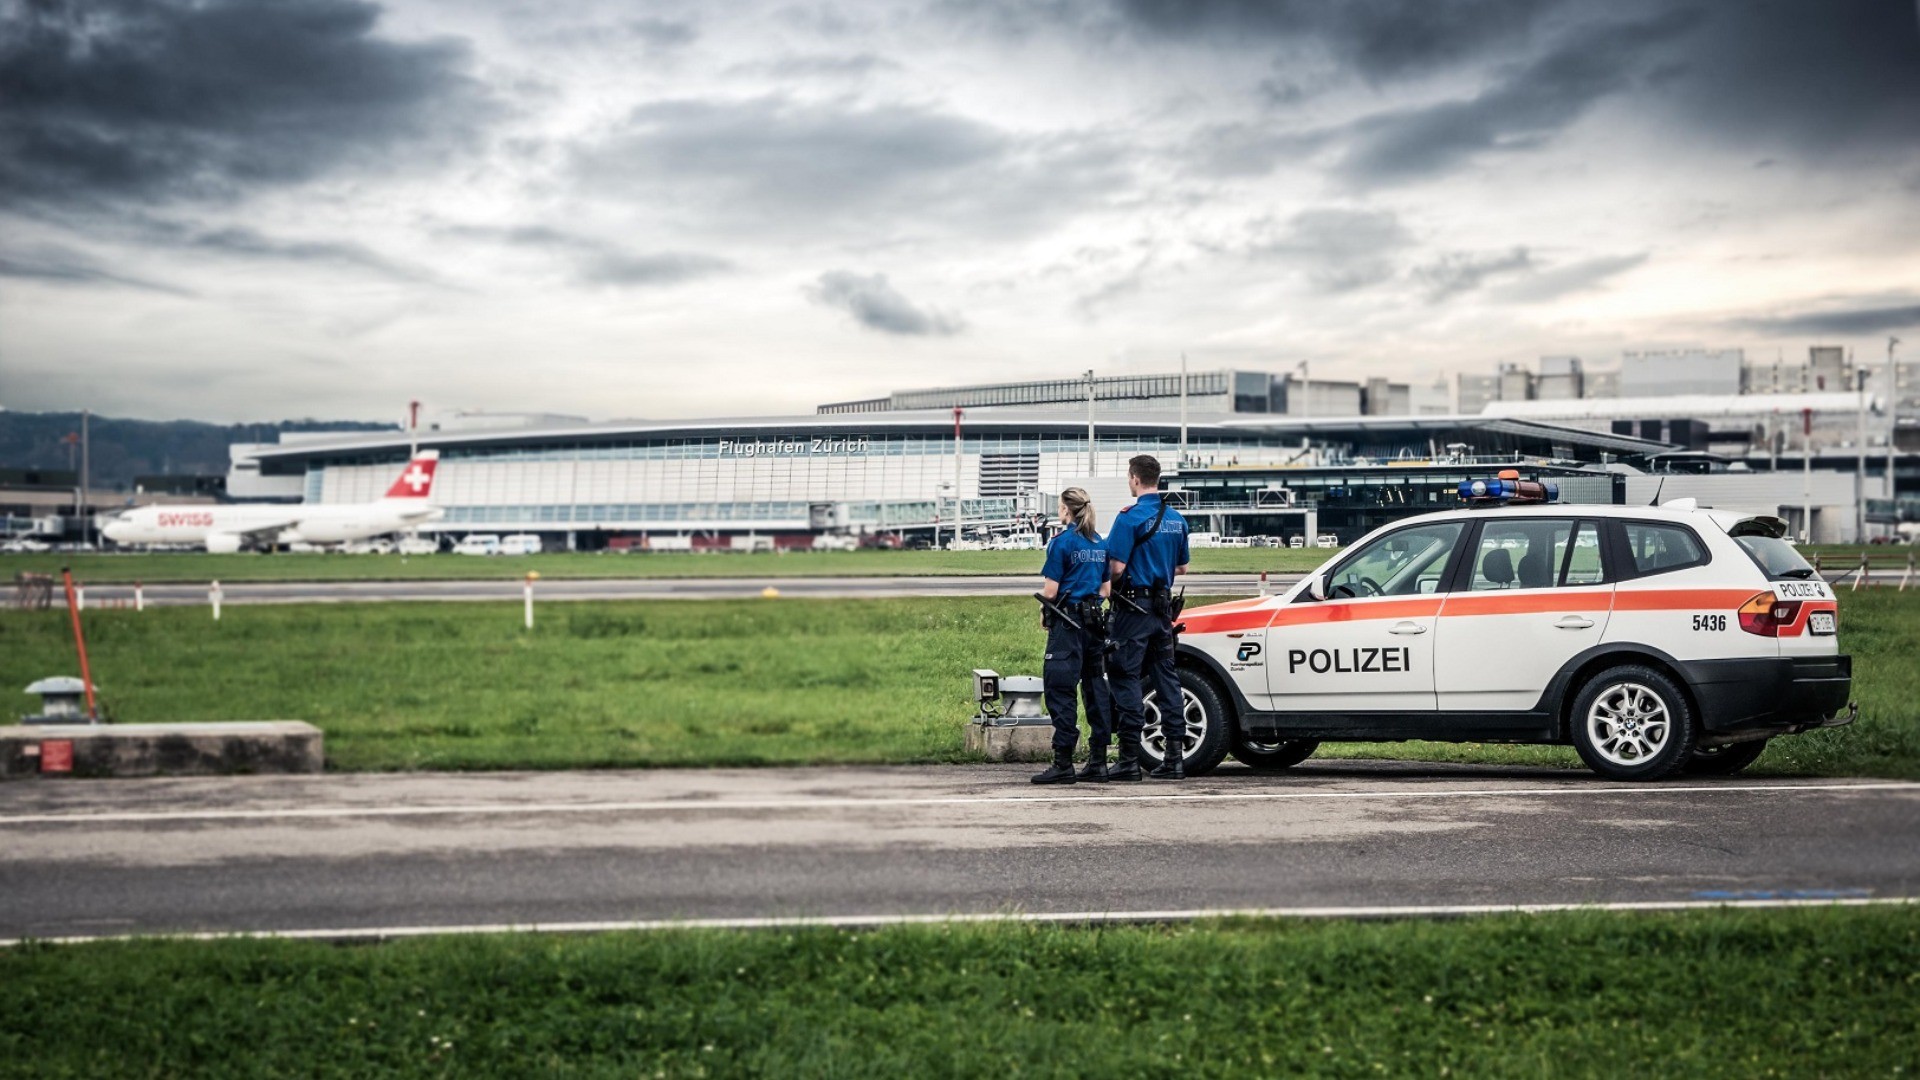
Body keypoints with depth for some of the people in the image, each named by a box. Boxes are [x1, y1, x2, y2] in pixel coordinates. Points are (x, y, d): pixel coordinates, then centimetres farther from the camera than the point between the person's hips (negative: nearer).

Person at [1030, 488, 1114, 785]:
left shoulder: (1062, 542, -10)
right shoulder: (1101, 543, 11)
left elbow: (1050, 591, -11)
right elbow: (1106, 589, 15)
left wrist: (1044, 588, 8)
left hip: (1068, 623, -7)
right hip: (1095, 622, 7)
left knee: (1060, 690, -5)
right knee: (1096, 689, 9)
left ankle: (1063, 763, -9)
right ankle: (1098, 762, 9)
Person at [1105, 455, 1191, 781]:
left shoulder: (1131, 517, -13)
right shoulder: (1176, 519, 10)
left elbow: (1117, 568, -18)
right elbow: (1182, 568, 19)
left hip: (1134, 607, -7)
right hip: (1163, 607, 7)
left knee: (1127, 679, -4)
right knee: (1165, 677, 10)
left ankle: (1130, 758, -6)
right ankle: (1175, 756, 8)